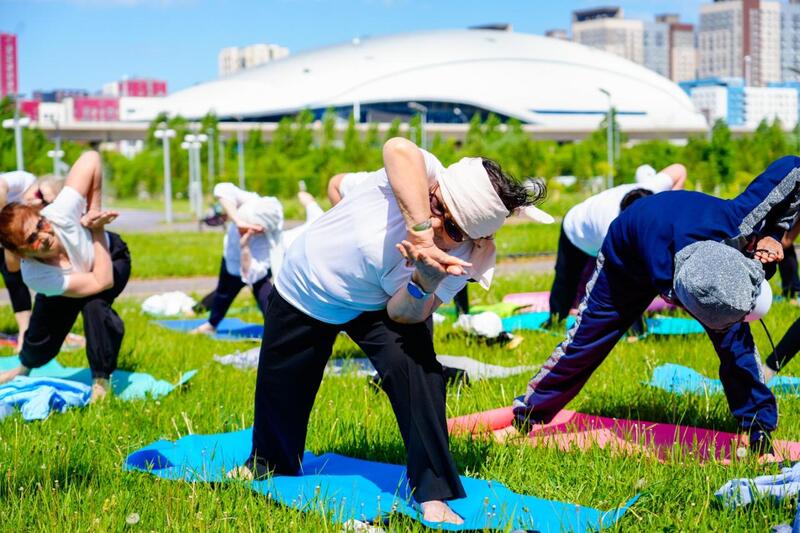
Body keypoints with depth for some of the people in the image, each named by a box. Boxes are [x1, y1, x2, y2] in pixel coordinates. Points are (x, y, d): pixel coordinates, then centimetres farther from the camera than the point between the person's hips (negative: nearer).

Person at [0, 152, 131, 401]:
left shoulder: (60, 213, -44)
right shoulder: (35, 277, -40)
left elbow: (91, 158, -40)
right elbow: (101, 282, -40)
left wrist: (94, 212, -36)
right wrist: (97, 229, -37)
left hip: (111, 257, -1)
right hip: (64, 289, 1)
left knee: (95, 306, -31)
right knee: (41, 340, 6)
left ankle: (102, 381, -11)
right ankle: (25, 367, 48)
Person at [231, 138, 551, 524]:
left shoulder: (462, 258, -25)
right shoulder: (420, 175, -32)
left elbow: (403, 314, -29)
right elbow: (399, 149, -57)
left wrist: (425, 284, -50)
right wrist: (420, 230, -61)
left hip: (375, 308, 0)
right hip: (302, 289, 0)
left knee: (418, 368, -26)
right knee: (279, 391, 13)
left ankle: (434, 495, -16)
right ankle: (268, 464, 45)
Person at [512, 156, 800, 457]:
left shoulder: (735, 221, -45)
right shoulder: (665, 281, -49)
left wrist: (772, 235, -32)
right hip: (628, 257, -3)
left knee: (736, 341, -12)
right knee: (585, 340, 4)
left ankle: (759, 430, 1)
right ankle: (528, 414, 23)